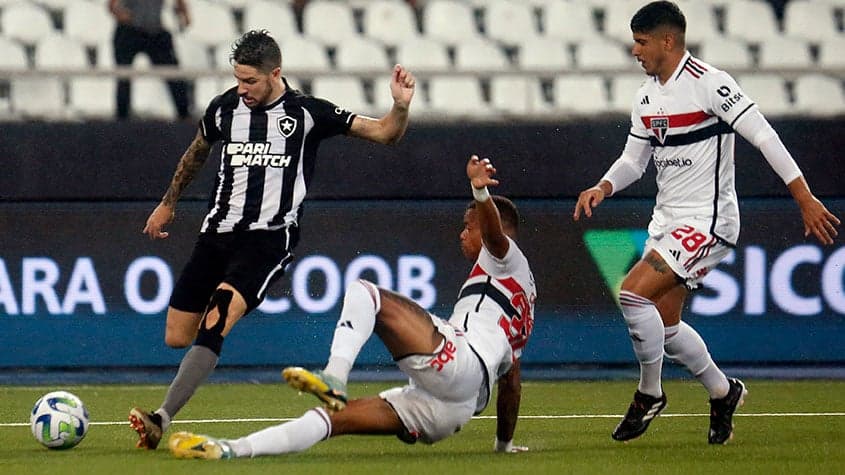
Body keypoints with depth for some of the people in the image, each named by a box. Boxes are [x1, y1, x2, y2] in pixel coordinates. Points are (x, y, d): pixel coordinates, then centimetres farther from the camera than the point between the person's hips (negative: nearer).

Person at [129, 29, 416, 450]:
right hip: (217, 233, 5)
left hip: (268, 238, -5)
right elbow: (197, 152, 28)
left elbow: (383, 133, -2)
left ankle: (162, 420, -34)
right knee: (176, 338, 1)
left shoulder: (307, 113, -4)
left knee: (216, 320, -27)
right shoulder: (224, 108, 6)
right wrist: (168, 203, 37)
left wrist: (401, 107, -24)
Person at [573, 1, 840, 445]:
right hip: (666, 220, 9)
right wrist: (603, 188, -2)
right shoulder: (646, 96, 10)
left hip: (707, 220, -9)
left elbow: (763, 136, -16)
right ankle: (723, 391, 30)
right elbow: (634, 158, 19)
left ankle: (649, 393, -2)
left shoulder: (709, 84, -15)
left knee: (633, 292, -20)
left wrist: (805, 198, -20)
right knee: (664, 324, 10)